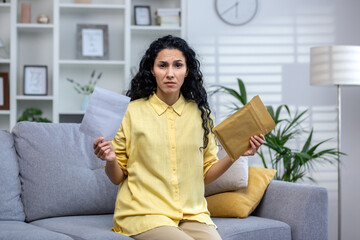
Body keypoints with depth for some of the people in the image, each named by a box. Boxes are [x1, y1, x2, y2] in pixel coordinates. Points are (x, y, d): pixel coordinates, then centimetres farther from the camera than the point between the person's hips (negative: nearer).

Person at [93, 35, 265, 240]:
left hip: (192, 214, 3)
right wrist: (110, 160, -16)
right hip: (145, 213, -3)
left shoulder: (200, 113, 9)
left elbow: (206, 174, 13)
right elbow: (118, 177, 5)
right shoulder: (133, 111, 1)